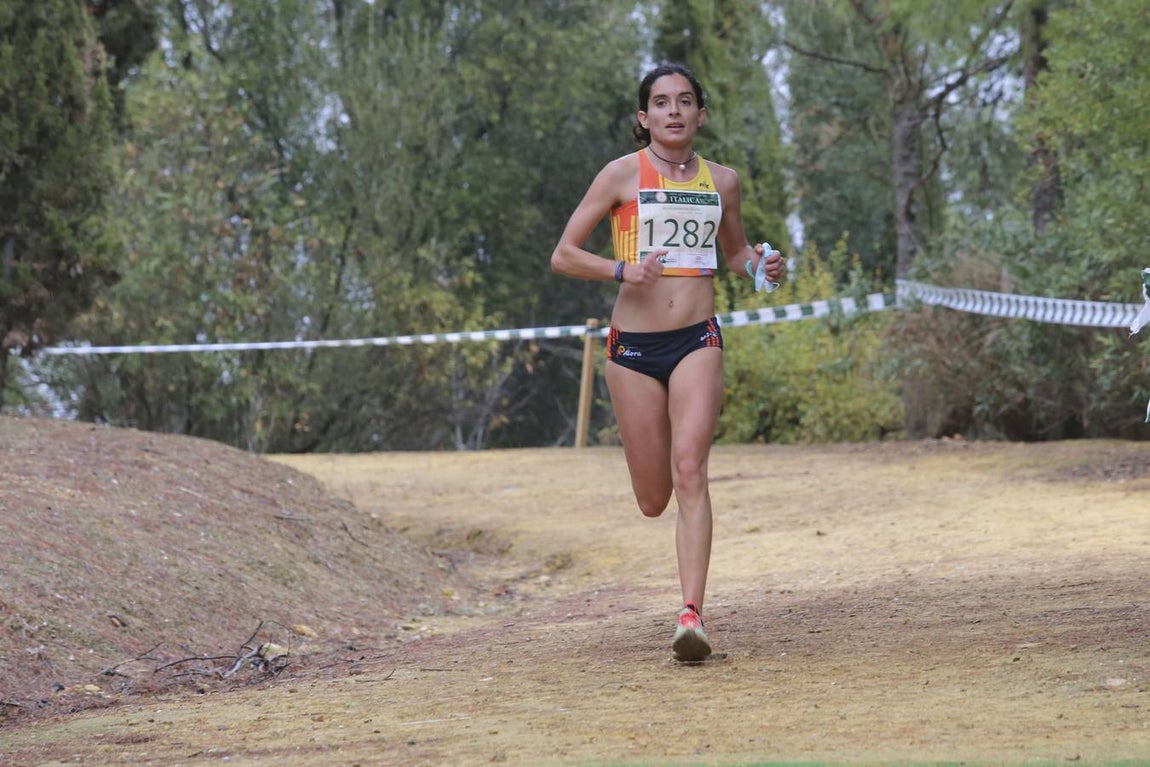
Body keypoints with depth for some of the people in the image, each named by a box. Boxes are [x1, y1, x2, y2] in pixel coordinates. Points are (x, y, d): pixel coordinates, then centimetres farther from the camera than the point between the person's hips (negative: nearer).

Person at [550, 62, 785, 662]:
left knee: (690, 471, -19)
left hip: (696, 341, 1)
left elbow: (734, 252, 26)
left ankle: (691, 616, -23)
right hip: (633, 345, -1)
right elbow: (563, 255, 0)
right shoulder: (623, 174, 0)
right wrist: (621, 270, -18)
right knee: (653, 500, 3)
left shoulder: (721, 181, 9)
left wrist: (759, 264, 3)